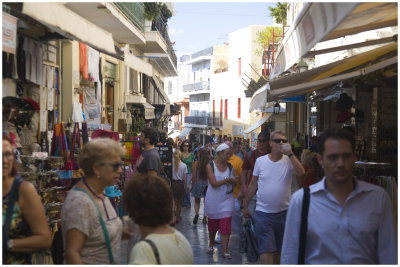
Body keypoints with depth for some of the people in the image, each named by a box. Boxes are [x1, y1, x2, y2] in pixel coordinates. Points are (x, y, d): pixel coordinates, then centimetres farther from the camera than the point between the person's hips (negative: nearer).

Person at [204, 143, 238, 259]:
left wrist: (234, 181, -15)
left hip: (226, 199, 2)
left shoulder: (229, 166, 3)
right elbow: (214, 183, -17)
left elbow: (233, 183, 7)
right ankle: (211, 244, 37)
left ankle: (224, 251, -2)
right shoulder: (210, 166, -8)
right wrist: (228, 180, -17)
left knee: (226, 225, -6)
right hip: (213, 200, -2)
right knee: (212, 225, 12)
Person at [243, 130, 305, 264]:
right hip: (263, 213, -1)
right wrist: (245, 206, 13)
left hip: (283, 212, 1)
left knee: (280, 249, 16)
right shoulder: (260, 161, 1)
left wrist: (290, 153, -27)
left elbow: (301, 172, -24)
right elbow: (253, 184, 9)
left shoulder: (289, 161, -3)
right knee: (266, 250, -8)